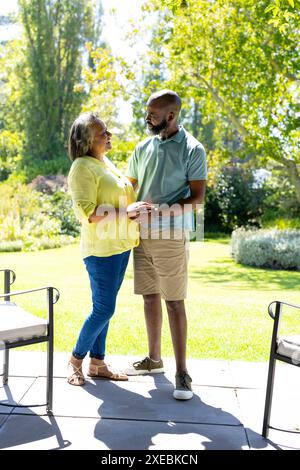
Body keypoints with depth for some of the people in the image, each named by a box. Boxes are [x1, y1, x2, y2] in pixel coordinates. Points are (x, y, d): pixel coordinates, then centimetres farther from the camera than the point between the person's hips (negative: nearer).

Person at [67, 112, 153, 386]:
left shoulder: (106, 163, 15)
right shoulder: (83, 168, -14)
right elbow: (87, 214, -20)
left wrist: (135, 209, 7)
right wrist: (126, 212, -22)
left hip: (120, 246, 9)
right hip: (101, 249, -8)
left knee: (103, 308, 13)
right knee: (104, 310, -2)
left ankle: (98, 363, 23)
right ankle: (76, 359, 18)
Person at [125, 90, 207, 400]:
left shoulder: (192, 150, -5)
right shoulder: (143, 148, 10)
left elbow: (197, 197, -9)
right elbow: (129, 187, 18)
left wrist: (161, 210, -21)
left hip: (171, 237, -5)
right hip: (142, 235, 5)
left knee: (174, 302, -3)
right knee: (150, 297, 12)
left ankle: (182, 372, 5)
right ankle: (154, 359, 26)